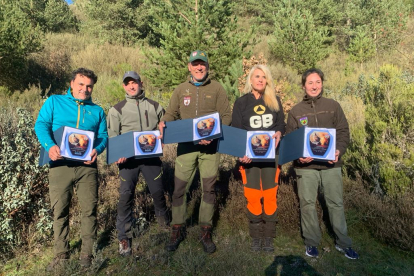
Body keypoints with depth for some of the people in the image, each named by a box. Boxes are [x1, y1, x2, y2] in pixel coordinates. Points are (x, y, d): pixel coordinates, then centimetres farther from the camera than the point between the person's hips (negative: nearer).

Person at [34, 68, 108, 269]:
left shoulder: (97, 110, 15)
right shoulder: (54, 102, 11)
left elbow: (103, 136, 9)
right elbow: (41, 124, 0)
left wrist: (97, 149, -13)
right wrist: (50, 145, -19)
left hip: (87, 166, 1)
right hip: (60, 164, -1)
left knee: (89, 209, -1)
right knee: (59, 210, 4)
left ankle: (87, 253, 12)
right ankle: (61, 254, 19)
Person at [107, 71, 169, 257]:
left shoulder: (155, 106, 11)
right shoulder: (117, 110, 8)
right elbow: (112, 136, 1)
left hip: (151, 156, 1)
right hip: (128, 158, -1)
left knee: (158, 192, 8)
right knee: (126, 195, -6)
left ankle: (164, 225, 36)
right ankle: (124, 237, 9)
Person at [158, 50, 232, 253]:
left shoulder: (217, 88, 4)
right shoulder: (181, 90, 10)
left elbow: (227, 116, 0)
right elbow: (171, 113, 11)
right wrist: (163, 123, -11)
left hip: (209, 146, -1)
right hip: (186, 145, 1)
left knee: (208, 189, 7)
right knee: (179, 189, 4)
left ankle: (205, 232, 23)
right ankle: (177, 230, 23)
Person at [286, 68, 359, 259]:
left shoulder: (333, 106, 6)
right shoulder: (295, 111, 4)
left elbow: (343, 132, 4)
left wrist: (339, 151, -13)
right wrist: (298, 156, -13)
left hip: (331, 164, 1)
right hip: (306, 165, 0)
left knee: (336, 202, 8)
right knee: (307, 203, 6)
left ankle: (343, 243, 24)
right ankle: (311, 242, 22)